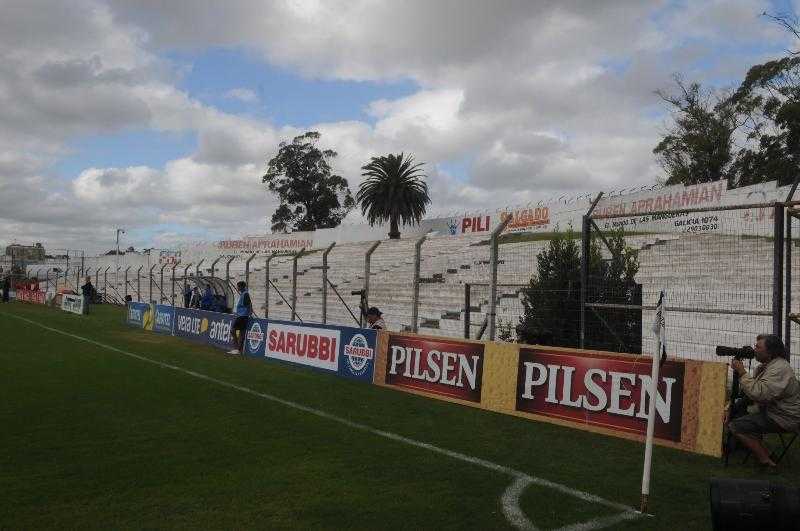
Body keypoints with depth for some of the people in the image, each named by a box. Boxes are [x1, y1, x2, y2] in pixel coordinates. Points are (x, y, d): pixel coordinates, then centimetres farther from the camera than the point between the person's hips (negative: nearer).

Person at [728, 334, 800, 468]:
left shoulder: (780, 368, -23)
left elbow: (760, 394, -32)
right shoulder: (764, 366, 9)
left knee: (734, 426, -17)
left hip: (783, 420, -10)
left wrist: (742, 372, -25)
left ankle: (766, 461, -8)